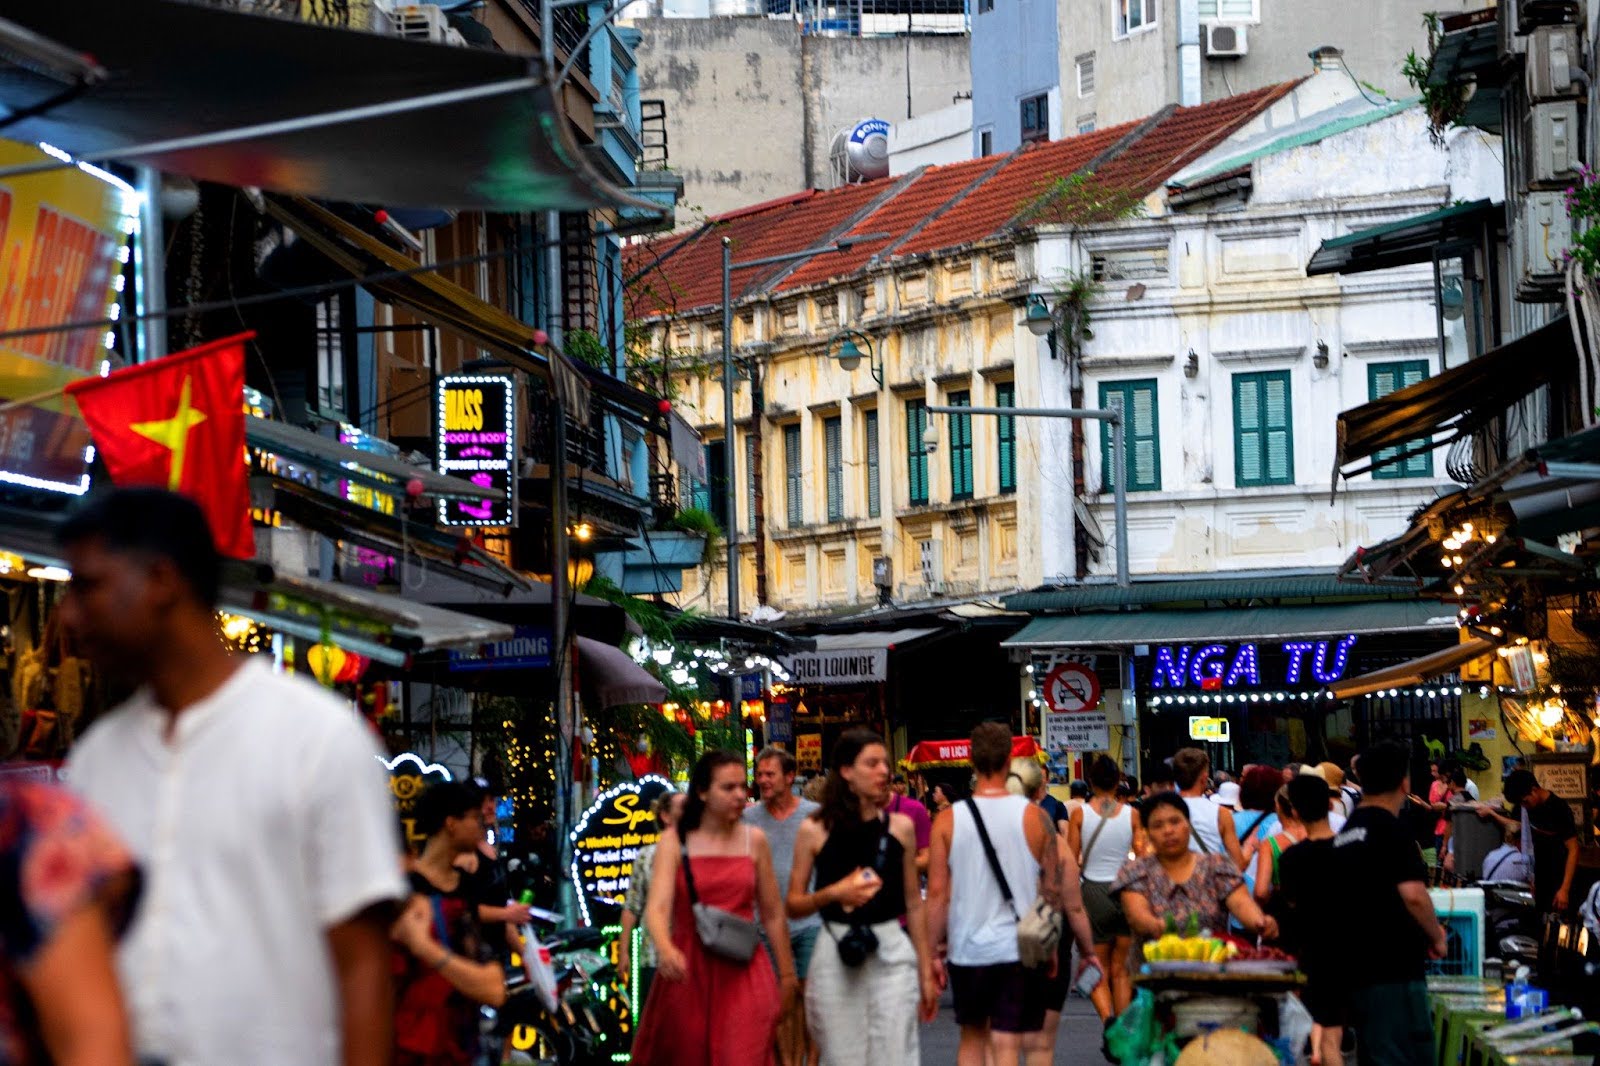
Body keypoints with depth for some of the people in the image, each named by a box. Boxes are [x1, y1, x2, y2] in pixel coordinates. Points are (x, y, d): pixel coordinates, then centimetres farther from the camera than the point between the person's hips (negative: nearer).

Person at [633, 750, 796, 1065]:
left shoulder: (754, 841, 6)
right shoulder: (674, 843, -1)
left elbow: (773, 915, 12)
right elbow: (657, 908, -14)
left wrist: (787, 974, 14)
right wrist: (665, 950, -34)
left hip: (741, 972, 1)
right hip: (688, 971, -1)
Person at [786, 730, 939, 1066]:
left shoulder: (900, 827, 7)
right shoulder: (815, 830, 1)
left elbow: (914, 903, 12)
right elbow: (793, 905, 3)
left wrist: (926, 971, 13)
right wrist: (834, 893, -15)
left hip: (892, 953, 1)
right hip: (835, 958, -1)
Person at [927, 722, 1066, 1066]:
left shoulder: (948, 820, -4)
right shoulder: (1034, 817, -4)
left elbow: (938, 892, -4)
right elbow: (1053, 889, 0)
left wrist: (931, 951, 3)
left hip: (966, 948, 1)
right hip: (1020, 948, -1)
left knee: (972, 1036, 19)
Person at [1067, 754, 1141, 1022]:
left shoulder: (1080, 814, -5)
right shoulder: (1131, 814, -2)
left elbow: (1071, 861, -4)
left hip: (1093, 891, -1)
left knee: (1098, 970, 6)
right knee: (1120, 969, 13)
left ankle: (1107, 1017, -19)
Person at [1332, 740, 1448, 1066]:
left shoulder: (1344, 834, 15)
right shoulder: (1392, 831, -12)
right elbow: (1413, 894, -24)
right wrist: (1436, 936, -7)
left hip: (1355, 973, 9)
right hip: (1394, 973, -9)